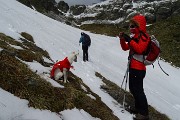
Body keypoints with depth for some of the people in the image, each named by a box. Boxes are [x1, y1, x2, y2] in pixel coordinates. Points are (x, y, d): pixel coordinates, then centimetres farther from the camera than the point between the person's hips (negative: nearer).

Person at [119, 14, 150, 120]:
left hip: (138, 68, -10)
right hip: (132, 66, 10)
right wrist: (122, 39, 1)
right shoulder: (134, 36, 15)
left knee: (138, 90, -6)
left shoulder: (144, 36, -11)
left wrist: (130, 40, -23)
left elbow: (140, 49, -24)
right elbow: (125, 48, 17)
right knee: (133, 88, 18)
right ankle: (138, 108, 34)